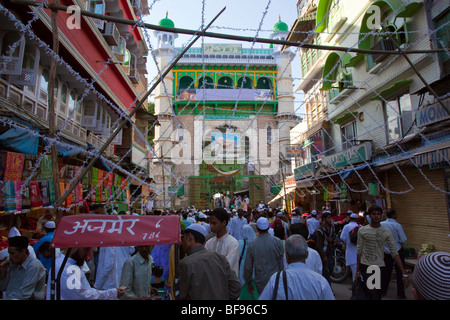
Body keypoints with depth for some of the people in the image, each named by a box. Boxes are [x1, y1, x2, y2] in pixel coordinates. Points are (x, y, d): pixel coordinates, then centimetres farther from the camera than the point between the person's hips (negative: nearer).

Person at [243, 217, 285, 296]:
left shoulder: (252, 245, -10)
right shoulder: (277, 242, -12)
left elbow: (248, 267, -2)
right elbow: (282, 262, -6)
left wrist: (249, 283, 12)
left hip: (261, 284, 0)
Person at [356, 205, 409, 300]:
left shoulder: (386, 232, 0)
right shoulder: (362, 231, -3)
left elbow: (394, 253, -1)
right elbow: (359, 251, 2)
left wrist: (404, 274, -7)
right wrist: (357, 271, 4)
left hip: (379, 267, 2)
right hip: (365, 267, -2)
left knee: (378, 295, 12)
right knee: (373, 296, -11)